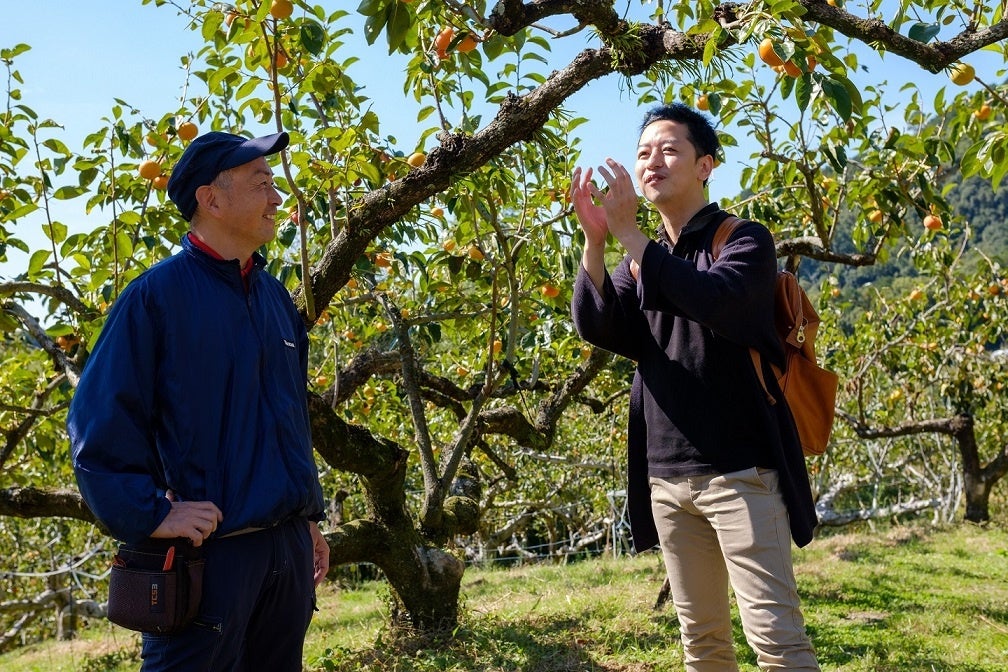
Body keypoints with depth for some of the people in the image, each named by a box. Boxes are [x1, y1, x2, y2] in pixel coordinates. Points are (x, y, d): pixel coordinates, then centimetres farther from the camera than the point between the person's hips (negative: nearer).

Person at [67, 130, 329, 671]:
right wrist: (150, 515, -17)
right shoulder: (157, 294, -10)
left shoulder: (276, 297, 10)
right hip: (206, 549, -6)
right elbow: (99, 423, -12)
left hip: (289, 547, 7)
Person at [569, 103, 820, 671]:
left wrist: (628, 232, -23)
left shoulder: (745, 240, -2)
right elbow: (596, 326, -2)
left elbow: (714, 300, -24)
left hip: (739, 471, -5)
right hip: (666, 478, 5)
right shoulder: (644, 257, 14)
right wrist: (596, 240, -16)